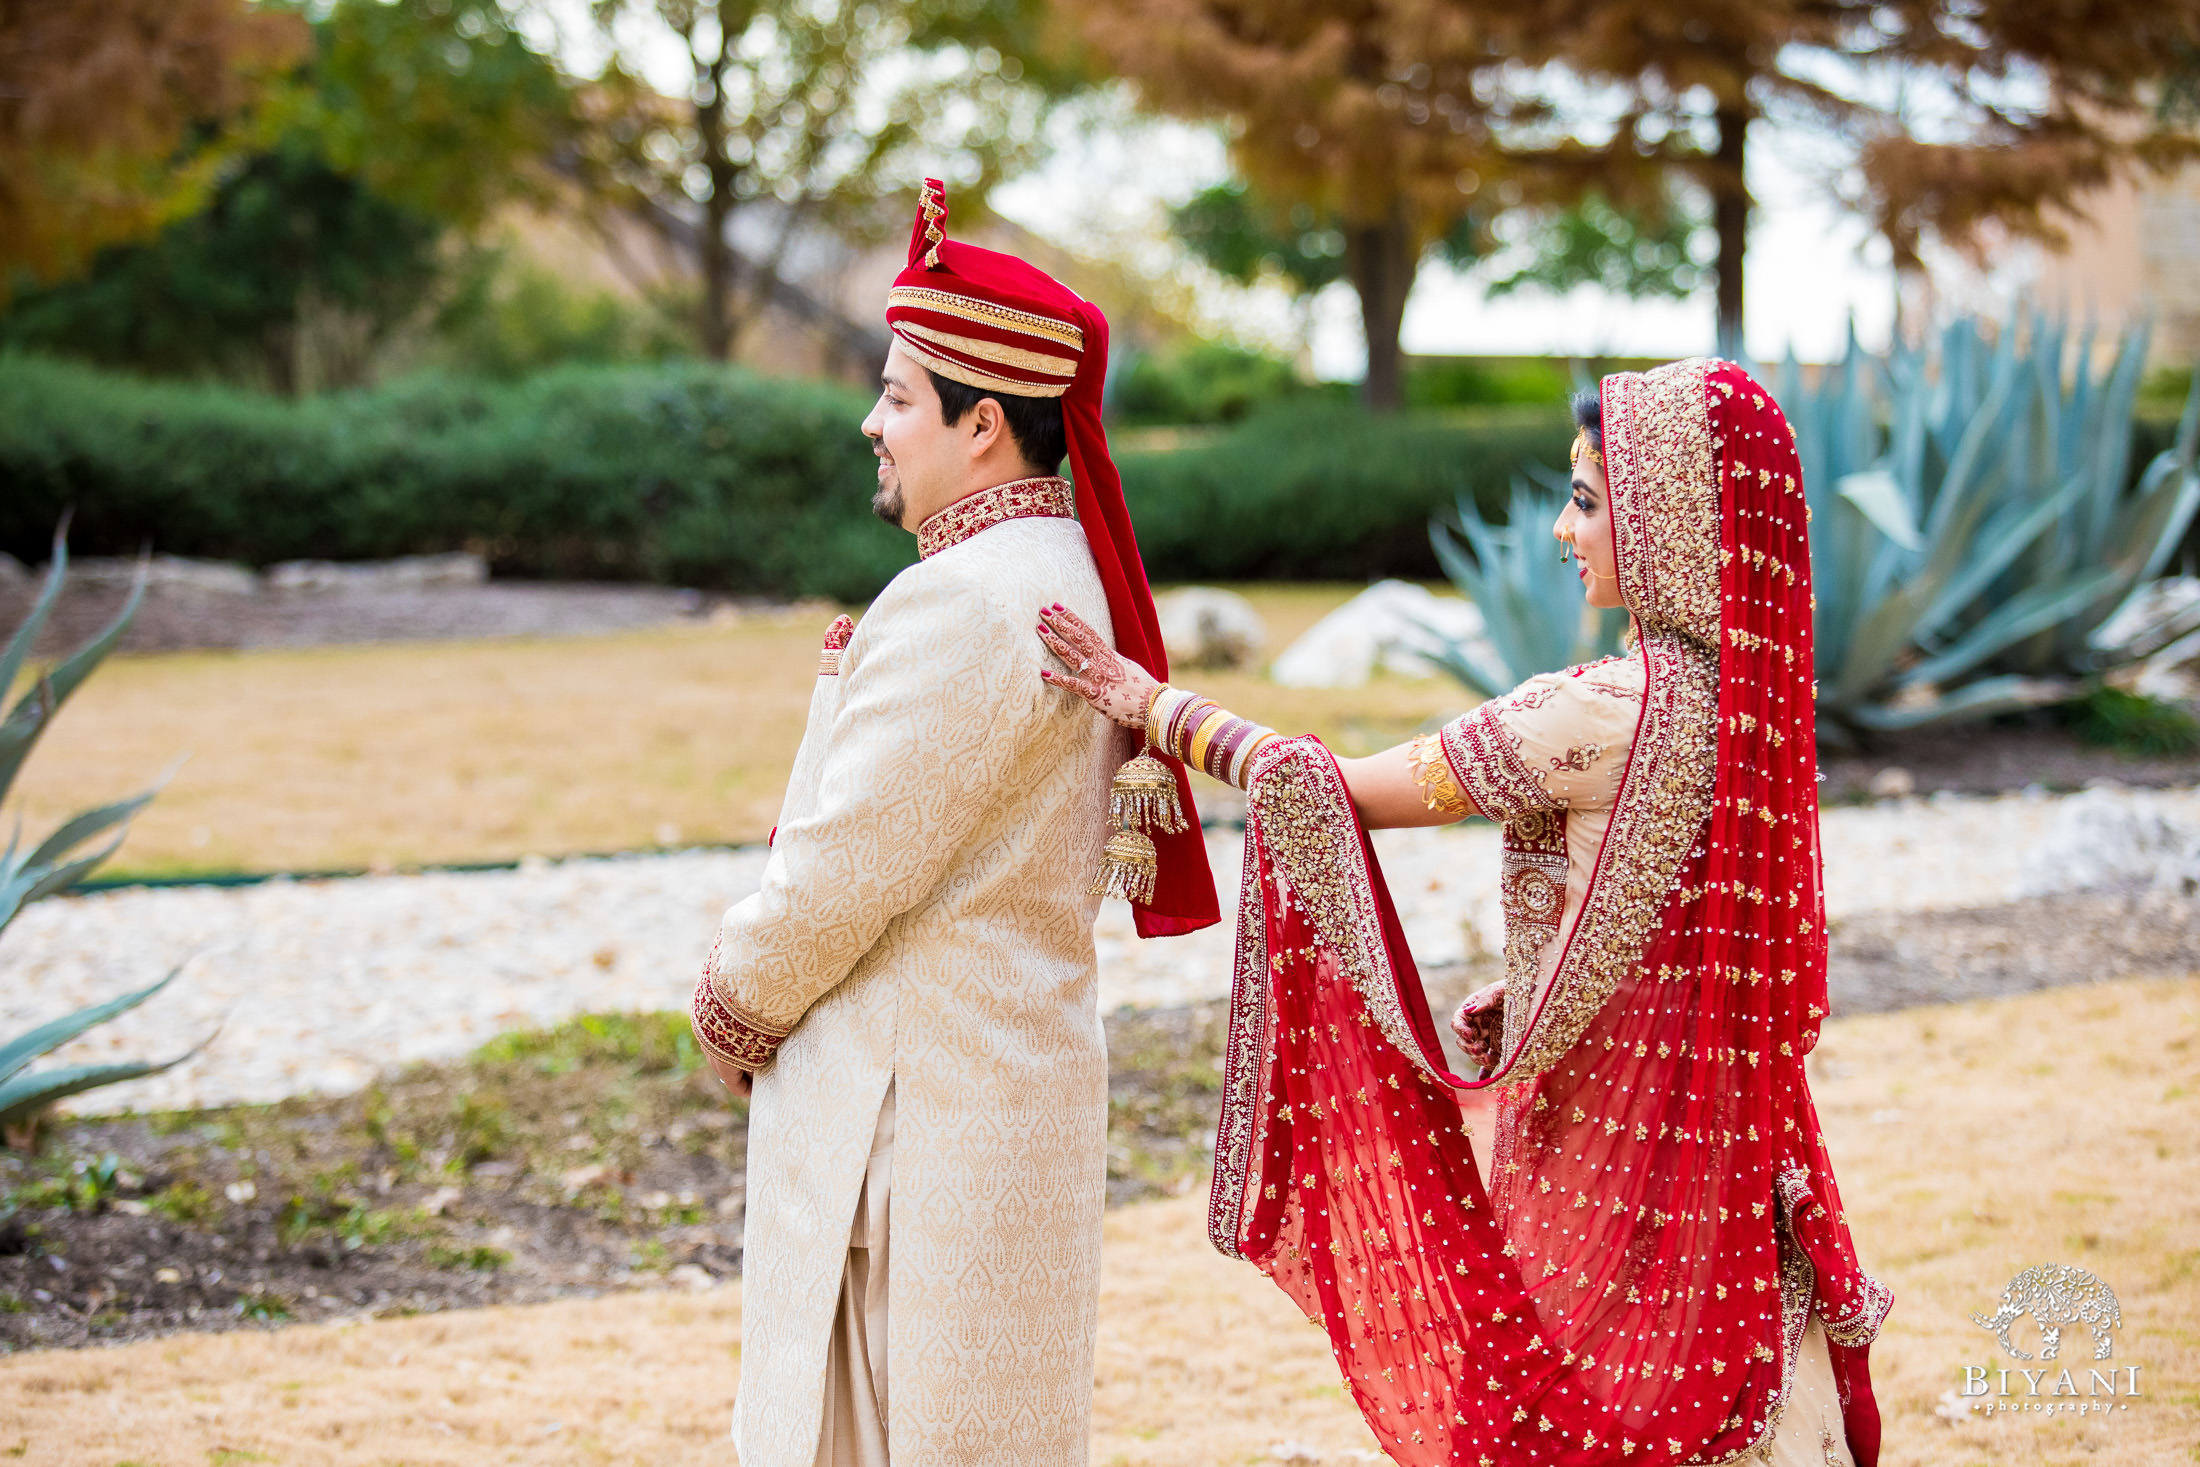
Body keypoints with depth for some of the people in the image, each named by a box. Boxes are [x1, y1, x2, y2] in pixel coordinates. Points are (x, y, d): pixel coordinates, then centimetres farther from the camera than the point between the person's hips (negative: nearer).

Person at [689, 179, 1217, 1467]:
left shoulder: (966, 602, -21)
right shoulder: (1071, 575, 11)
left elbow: (853, 863, -20)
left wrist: (735, 1007, -6)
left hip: (921, 1108, -10)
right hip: (1015, 1061, 10)